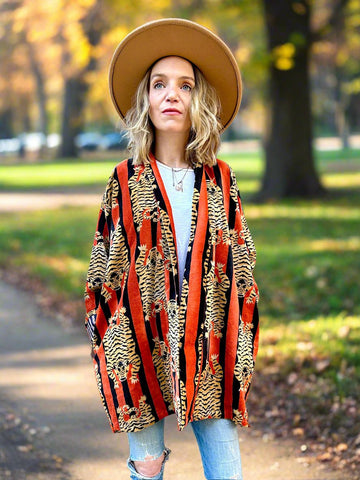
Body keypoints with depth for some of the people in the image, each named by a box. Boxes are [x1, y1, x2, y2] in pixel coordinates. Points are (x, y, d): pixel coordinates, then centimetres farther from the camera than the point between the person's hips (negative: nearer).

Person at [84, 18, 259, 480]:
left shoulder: (221, 181, 5)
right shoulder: (126, 182, 2)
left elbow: (242, 274, 8)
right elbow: (104, 278, 3)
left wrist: (242, 364, 2)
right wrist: (119, 363, -5)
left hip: (209, 354, 1)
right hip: (145, 353, -1)